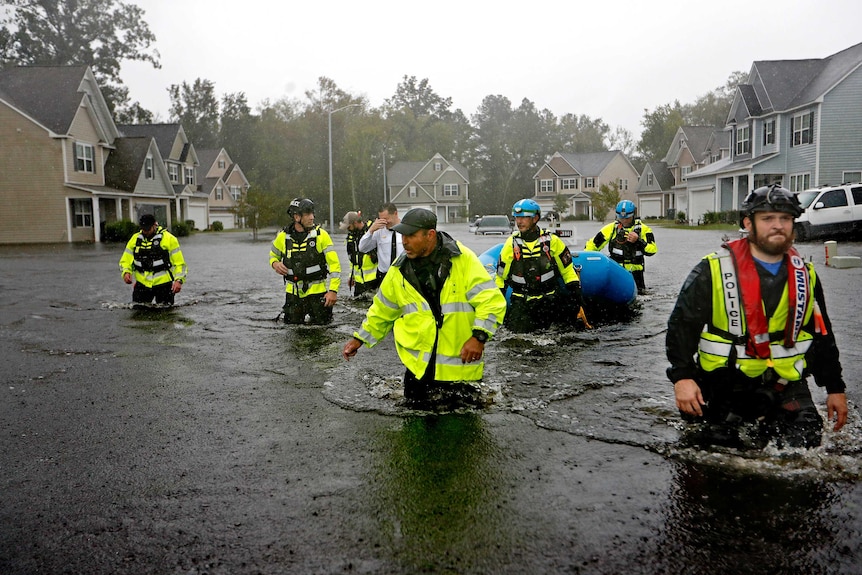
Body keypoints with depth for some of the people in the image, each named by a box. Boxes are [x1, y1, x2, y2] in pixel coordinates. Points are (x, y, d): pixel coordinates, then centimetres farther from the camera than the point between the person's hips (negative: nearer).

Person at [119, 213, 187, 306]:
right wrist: (126, 272, -9)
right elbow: (125, 260, 12)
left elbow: (179, 263, -5)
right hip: (142, 284, 3)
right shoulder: (135, 239, 9)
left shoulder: (169, 239, -3)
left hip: (163, 284, -3)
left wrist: (179, 280, -19)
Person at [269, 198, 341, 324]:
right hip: (293, 292, 2)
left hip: (317, 290, -2)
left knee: (321, 323, 3)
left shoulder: (321, 234, -9)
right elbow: (273, 255, 17)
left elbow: (334, 264, -11)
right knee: (292, 324, 9)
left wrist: (333, 290, -18)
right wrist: (275, 264, -7)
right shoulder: (283, 237, -2)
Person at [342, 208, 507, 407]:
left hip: (461, 366, -3)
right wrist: (360, 338, 17)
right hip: (419, 366, 3)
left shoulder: (463, 259, -11)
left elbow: (492, 301, -13)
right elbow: (382, 310, 16)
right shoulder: (400, 269, 3)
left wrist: (479, 337, -24)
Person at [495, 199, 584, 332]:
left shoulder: (552, 241, -3)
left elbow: (568, 269, 7)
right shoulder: (511, 243, 0)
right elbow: (501, 276, 9)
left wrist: (575, 291, 2)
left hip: (548, 298, -1)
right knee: (518, 330, -13)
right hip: (521, 300, 1)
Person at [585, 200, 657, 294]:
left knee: (640, 293, 4)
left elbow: (652, 250, -6)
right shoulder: (611, 228, 2)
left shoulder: (643, 229, 1)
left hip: (634, 270, 1)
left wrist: (638, 241, -20)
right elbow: (593, 244, 5)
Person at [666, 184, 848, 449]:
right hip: (724, 384, -3)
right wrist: (682, 376, -20)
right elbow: (682, 325, -10)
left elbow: (822, 335, 16)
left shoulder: (805, 275, 6)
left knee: (804, 442, -6)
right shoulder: (713, 270, -10)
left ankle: (766, 431, 23)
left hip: (785, 382, 4)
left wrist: (835, 387, 14)